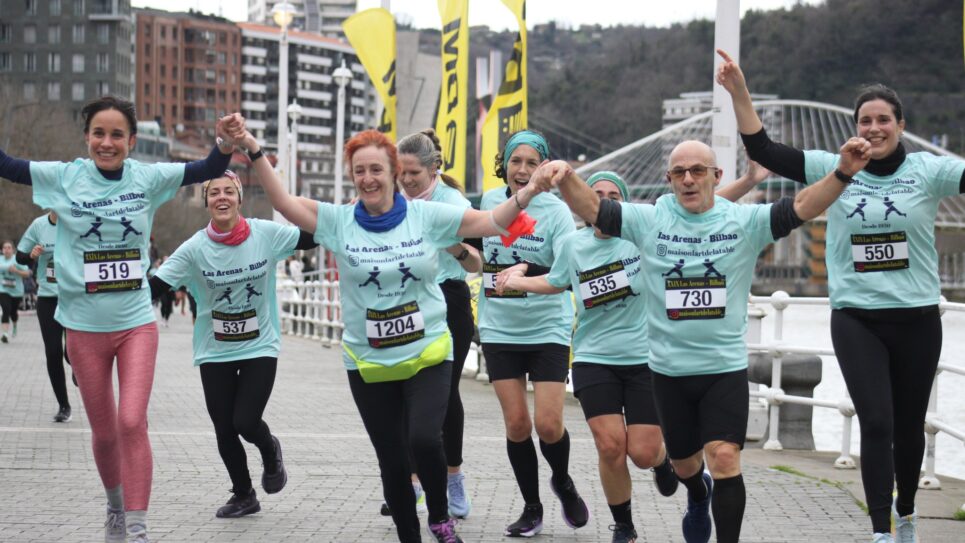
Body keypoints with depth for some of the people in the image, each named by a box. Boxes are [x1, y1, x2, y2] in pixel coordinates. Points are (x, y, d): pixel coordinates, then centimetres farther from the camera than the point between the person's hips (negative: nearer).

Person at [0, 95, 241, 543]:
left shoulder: (148, 178, -3)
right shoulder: (64, 177, -4)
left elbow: (207, 170, 0)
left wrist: (226, 141, -19)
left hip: (136, 324, -1)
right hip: (85, 327, 1)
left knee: (132, 422, -14)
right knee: (103, 431, 11)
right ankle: (115, 506, 37)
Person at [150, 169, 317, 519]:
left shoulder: (265, 234, -9)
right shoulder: (195, 248, -10)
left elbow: (315, 235, -6)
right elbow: (153, 287, -12)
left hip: (260, 348, -1)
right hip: (215, 353, 1)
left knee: (246, 423, -12)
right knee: (224, 430, 7)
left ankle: (270, 451, 25)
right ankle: (243, 496, 31)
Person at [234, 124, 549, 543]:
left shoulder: (426, 215, -3)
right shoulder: (338, 221, -2)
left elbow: (492, 222, -3)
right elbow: (284, 203, -9)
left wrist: (531, 191, -18)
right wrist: (253, 151, -19)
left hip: (428, 355, -2)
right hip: (368, 364, 2)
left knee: (424, 439, -22)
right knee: (392, 460, 8)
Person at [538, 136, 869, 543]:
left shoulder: (745, 222, -5)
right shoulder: (648, 220, -4)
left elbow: (801, 208, -16)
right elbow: (591, 209, -13)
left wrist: (843, 173, -32)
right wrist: (566, 177, -34)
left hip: (726, 368, -2)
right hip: (669, 369, 2)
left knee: (724, 457, -16)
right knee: (684, 462, 20)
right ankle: (699, 496, 55)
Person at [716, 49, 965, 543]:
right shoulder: (834, 169, 0)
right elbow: (762, 150, -3)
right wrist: (739, 92, -12)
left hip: (916, 319, 1)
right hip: (856, 320, 0)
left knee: (908, 425, 14)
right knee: (876, 425, -10)